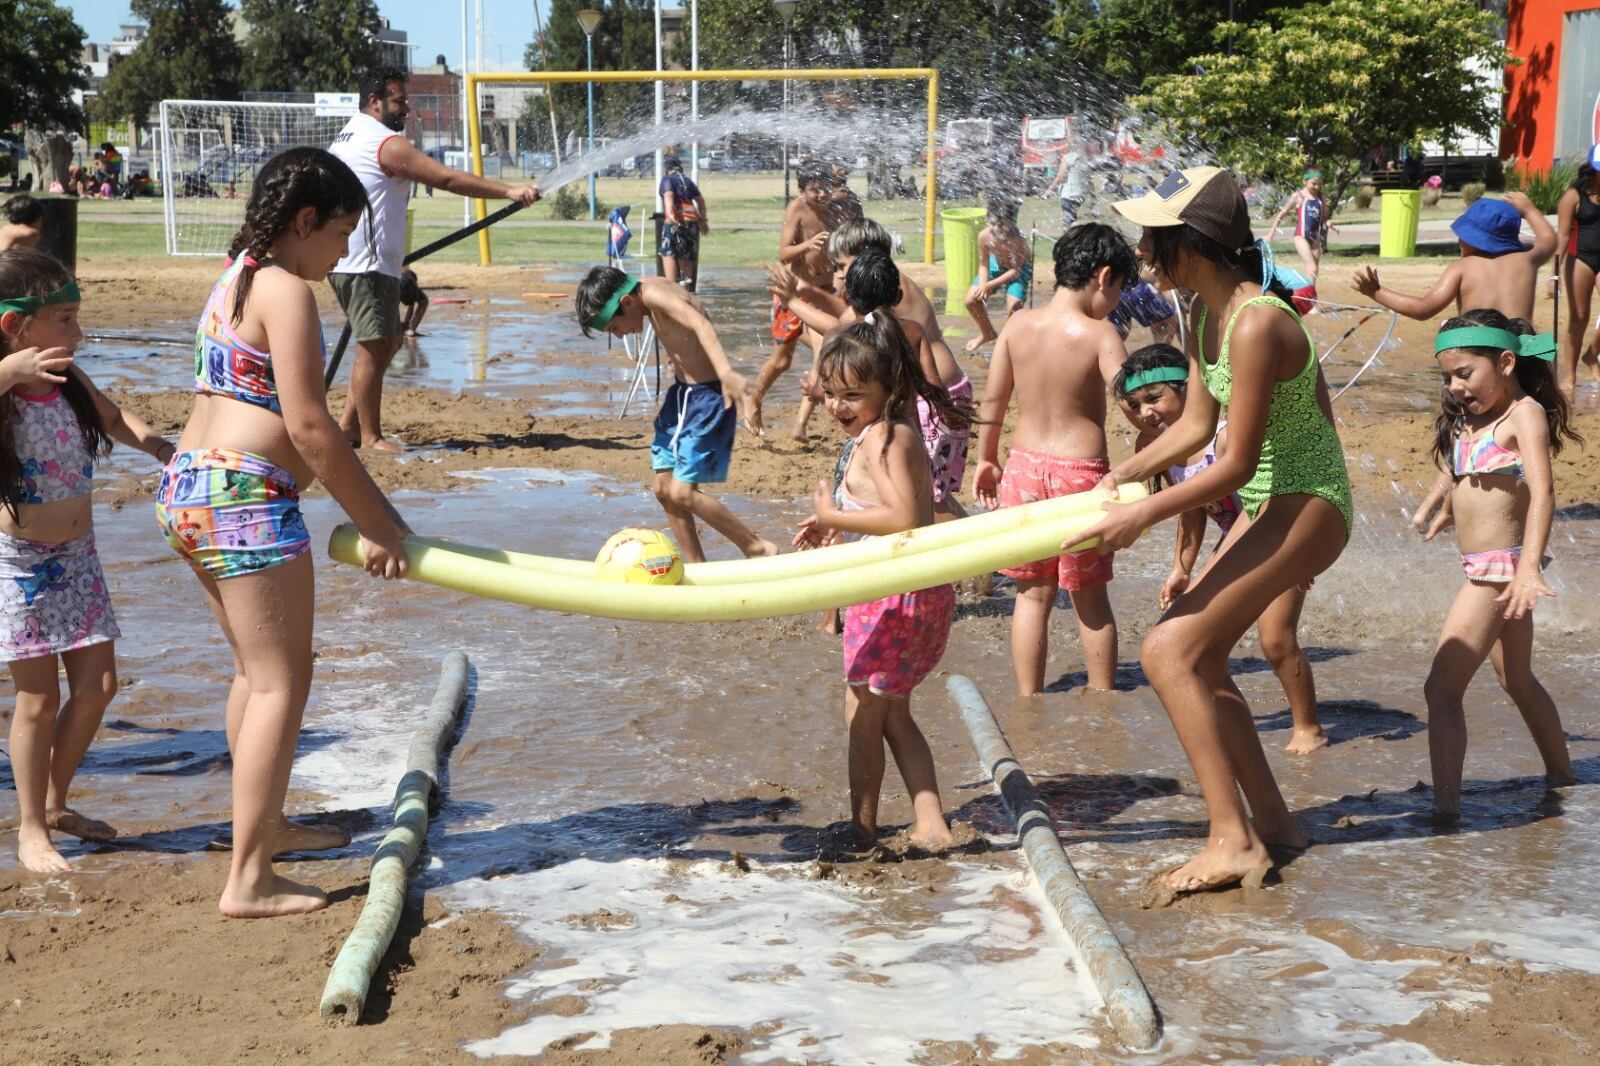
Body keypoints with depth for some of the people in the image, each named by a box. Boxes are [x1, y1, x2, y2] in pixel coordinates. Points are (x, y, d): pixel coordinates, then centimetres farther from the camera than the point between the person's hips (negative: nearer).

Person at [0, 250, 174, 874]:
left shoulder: (69, 379, 0)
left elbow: (113, 419, 19)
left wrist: (159, 446, 3)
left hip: (77, 554, 7)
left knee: (97, 686, 9)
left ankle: (55, 802, 28)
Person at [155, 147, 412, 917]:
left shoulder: (236, 281, 19)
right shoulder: (286, 290, -12)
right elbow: (309, 427, -17)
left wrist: (379, 513, 20)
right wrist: (374, 525, -8)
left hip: (187, 490, 10)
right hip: (243, 498, -10)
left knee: (259, 670, 23)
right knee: (280, 682, -5)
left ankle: (265, 825, 37)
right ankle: (249, 880, -5)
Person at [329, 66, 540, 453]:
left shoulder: (347, 137, 19)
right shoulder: (387, 144, -13)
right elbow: (446, 178, -20)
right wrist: (509, 191, -22)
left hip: (345, 259, 11)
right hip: (366, 264, -11)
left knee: (387, 342, 16)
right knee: (374, 347, -6)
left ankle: (349, 423, 18)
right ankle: (371, 436, -2)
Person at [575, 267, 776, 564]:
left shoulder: (654, 294, -21)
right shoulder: (649, 290, 5)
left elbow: (701, 324, -39)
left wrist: (727, 373, -54)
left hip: (708, 395, -10)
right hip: (683, 391, 10)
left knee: (682, 492, -12)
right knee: (664, 488, 10)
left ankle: (759, 548, 3)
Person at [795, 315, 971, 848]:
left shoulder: (883, 438, -19)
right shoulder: (889, 432, 12)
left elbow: (904, 518, -29)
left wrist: (834, 514, -18)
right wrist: (834, 527, 9)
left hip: (894, 596, -10)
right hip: (915, 589, 10)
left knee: (863, 712, 6)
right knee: (892, 714, 19)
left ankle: (862, 824, 20)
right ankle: (930, 822, 16)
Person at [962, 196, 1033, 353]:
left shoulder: (1017, 240, -39)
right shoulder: (984, 235, -28)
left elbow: (1015, 271, -29)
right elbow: (983, 265, -13)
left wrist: (989, 285, -32)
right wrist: (982, 284, -30)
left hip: (1020, 269, -5)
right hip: (997, 265, 5)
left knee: (1013, 306, -23)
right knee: (971, 300, -1)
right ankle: (987, 334, 27)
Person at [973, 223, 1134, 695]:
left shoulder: (1018, 324, -1)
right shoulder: (1100, 335, -14)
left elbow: (992, 398, 6)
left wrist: (987, 459, 18)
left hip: (1024, 464, 3)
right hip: (1081, 470, -3)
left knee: (1033, 594, 13)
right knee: (1090, 598, 12)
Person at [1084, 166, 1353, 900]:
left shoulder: (1256, 324, -25)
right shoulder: (1208, 313, 4)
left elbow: (1236, 463, -23)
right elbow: (1197, 424, 12)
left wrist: (1145, 514, -19)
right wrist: (1126, 473, -2)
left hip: (1306, 506, -10)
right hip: (1273, 503, 10)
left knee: (1168, 650, -14)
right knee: (1198, 657, 14)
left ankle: (1232, 842, -11)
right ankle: (1271, 824, 22)